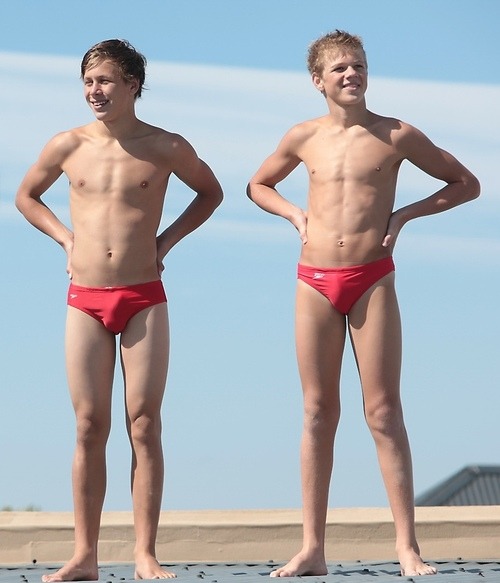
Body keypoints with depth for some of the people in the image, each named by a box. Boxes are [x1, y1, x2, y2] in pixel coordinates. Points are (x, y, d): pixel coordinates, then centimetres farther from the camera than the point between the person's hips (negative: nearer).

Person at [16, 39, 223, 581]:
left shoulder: (167, 147, 1)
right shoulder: (68, 146, 4)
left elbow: (210, 193, 18)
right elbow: (26, 196, 21)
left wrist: (166, 239, 7)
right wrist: (65, 236, 8)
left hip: (144, 298, -1)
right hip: (85, 301, 1)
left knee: (144, 425, -3)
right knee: (90, 428, 2)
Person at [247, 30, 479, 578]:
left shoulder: (397, 136, 0)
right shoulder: (304, 137, 7)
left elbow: (466, 184, 9)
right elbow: (257, 186, 25)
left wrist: (407, 213, -3)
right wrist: (295, 214, 6)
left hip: (372, 280, -2)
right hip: (315, 282, 2)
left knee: (384, 413, -4)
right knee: (318, 413, 4)